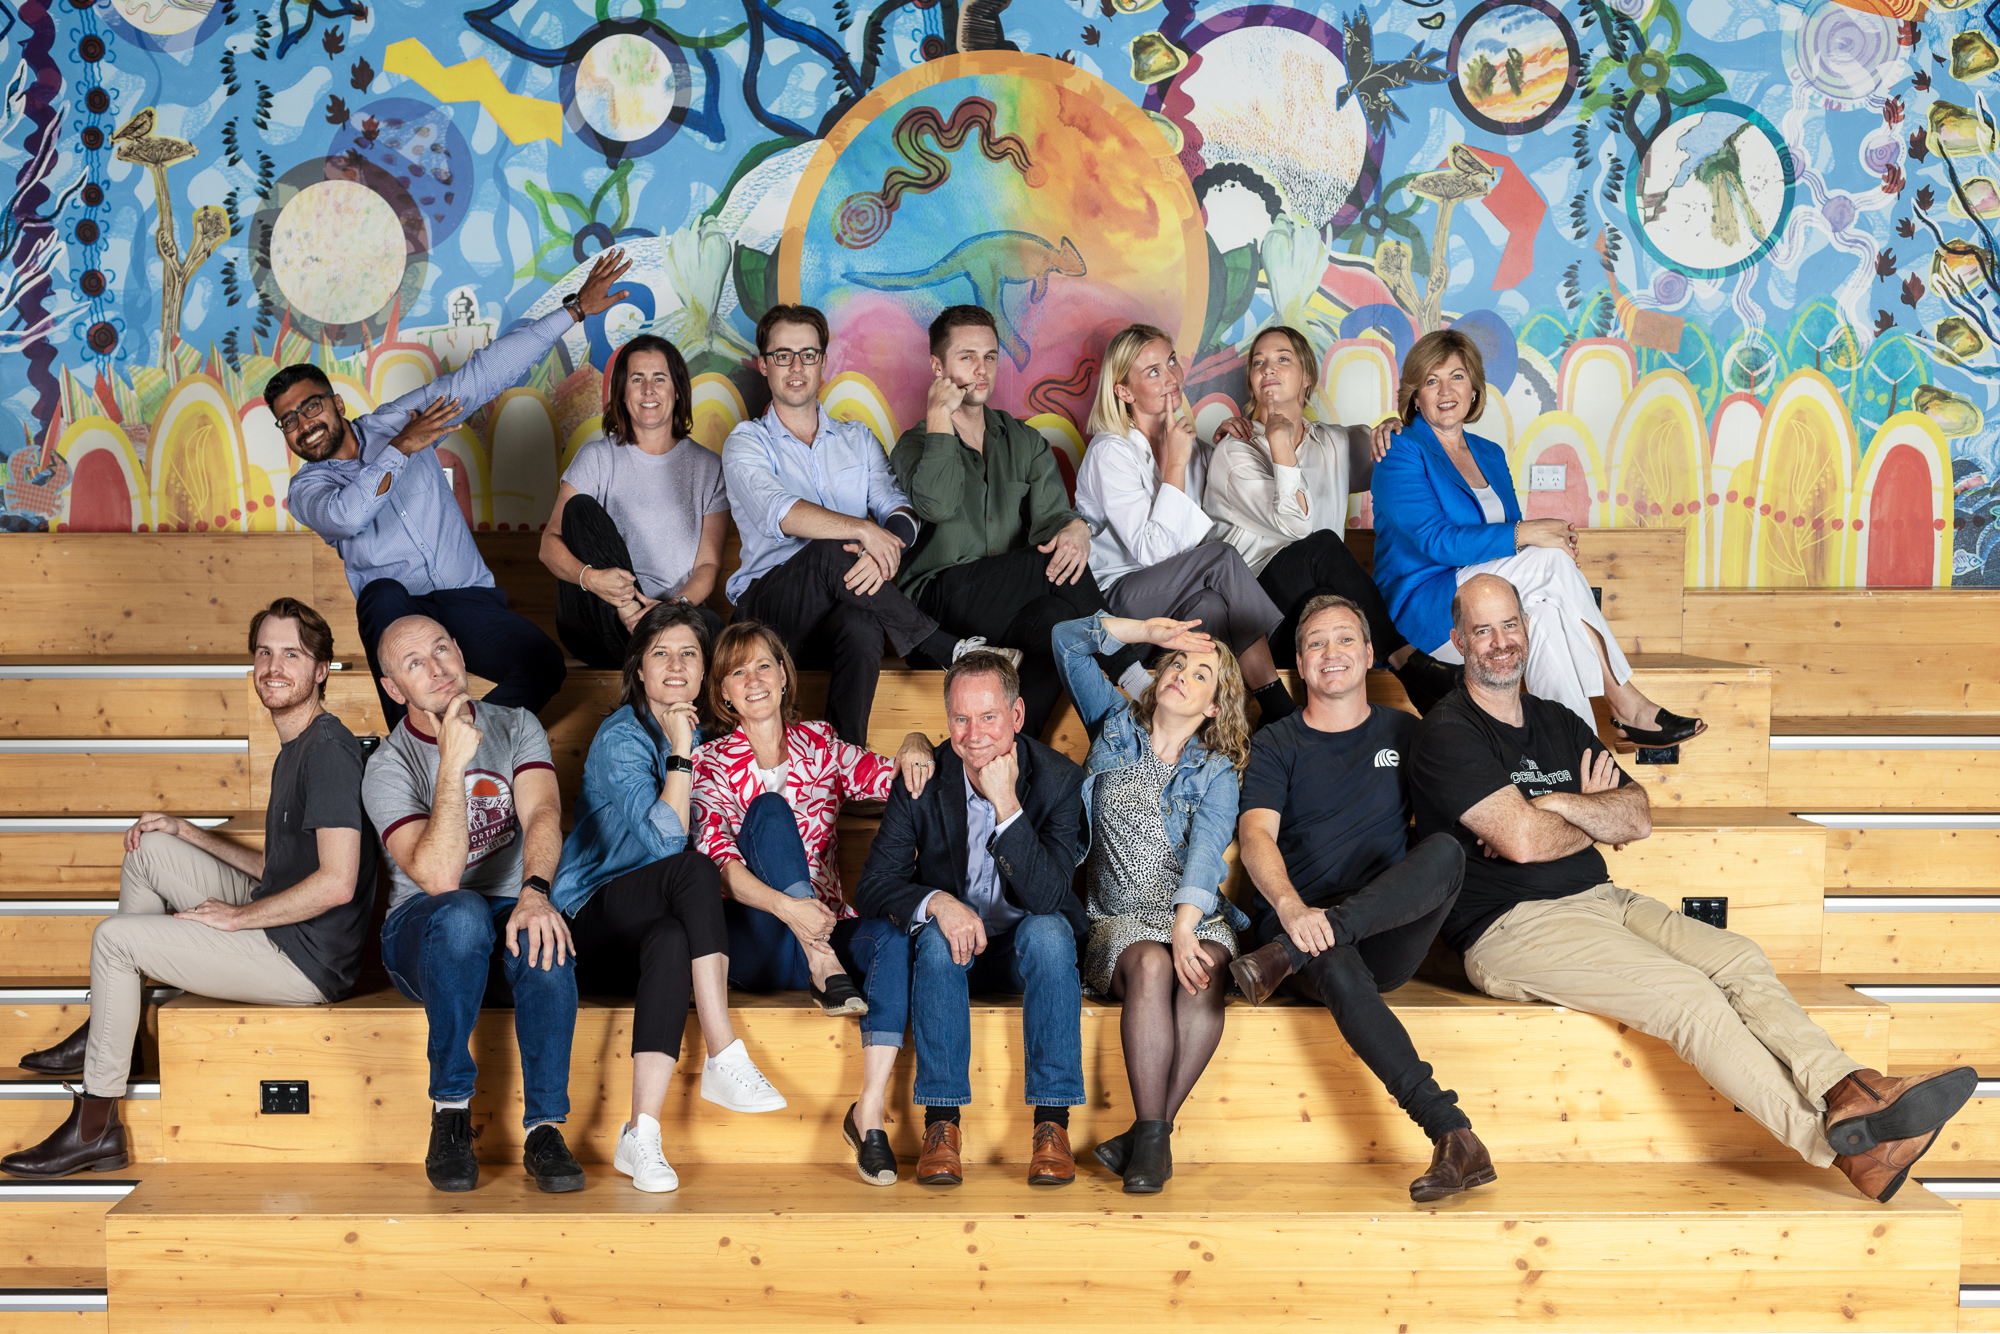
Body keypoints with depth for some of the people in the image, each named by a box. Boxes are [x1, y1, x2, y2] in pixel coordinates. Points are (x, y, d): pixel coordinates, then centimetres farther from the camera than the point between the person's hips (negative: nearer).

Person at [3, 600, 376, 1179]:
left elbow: (337, 882, -27)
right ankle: (109, 1031, 20)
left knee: (114, 937, -8)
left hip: (307, 960, -10)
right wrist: (188, 832, 15)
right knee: (150, 849, 16)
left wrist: (236, 916, -15)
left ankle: (96, 1127, 2)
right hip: (280, 929, 10)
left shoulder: (329, 749, -18)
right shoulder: (293, 751, 14)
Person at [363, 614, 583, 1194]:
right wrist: (454, 764, -27)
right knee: (463, 914, -38)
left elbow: (542, 814, -14)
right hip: (424, 934, -2)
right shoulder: (389, 767, -7)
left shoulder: (516, 727, 5)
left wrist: (533, 893, -35)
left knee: (541, 937, -35)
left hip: (510, 914, 2)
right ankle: (450, 1111, -24)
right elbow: (438, 875, -21)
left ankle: (545, 1128, -26)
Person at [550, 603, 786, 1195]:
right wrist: (679, 751, -19)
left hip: (655, 925, 5)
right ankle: (725, 1059, -37)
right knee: (693, 871, -35)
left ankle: (642, 1134, -41)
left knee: (671, 942, -34)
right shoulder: (621, 736, -7)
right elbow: (666, 840, -20)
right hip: (593, 919, -5)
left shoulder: (701, 733, 14)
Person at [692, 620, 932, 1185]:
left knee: (896, 936, -32)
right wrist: (786, 907, -31)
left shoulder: (820, 745, 14)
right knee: (769, 808, -25)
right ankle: (824, 970, -31)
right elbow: (719, 862, -12)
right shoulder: (711, 763, 4)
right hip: (753, 943, -2)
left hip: (826, 931, 2)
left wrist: (914, 747, -20)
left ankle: (869, 1113, -36)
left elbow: (894, 781, 5)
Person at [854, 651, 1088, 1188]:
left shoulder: (1058, 779, -14)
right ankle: (941, 1123, -29)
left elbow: (1048, 896, -24)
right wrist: (937, 901, -31)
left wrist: (1008, 807, -34)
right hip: (953, 945, 1)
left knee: (1048, 930, -33)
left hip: (1027, 948, -1)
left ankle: (1052, 1124, -30)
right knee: (936, 936, -32)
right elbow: (873, 886, -11)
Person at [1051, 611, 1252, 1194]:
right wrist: (1150, 631, 3)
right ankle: (1153, 1137, -32)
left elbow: (1206, 848, -13)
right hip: (1119, 920, 0)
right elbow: (1068, 639, 12)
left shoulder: (1216, 773, 7)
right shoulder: (1117, 727, 13)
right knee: (1152, 966, -33)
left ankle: (1149, 1133, -30)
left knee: (1202, 975, -34)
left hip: (1198, 915, 0)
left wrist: (1185, 928, -30)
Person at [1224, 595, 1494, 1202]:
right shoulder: (1277, 746, 10)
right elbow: (1256, 836, -7)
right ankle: (1453, 1135, -43)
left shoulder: (1404, 733, 19)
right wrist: (1292, 908, -29)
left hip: (1387, 936, 2)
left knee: (1444, 850, -28)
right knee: (1338, 972, -38)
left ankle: (1288, 954, -35)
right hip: (1299, 921, -2)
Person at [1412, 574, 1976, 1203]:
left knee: (1739, 960, -15)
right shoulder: (1448, 733, -6)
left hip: (1598, 900, 8)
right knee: (1687, 995, -23)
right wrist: (1594, 820, 2)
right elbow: (1523, 840, -17)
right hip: (1511, 928, -8)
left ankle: (1850, 1092, -32)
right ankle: (1841, 1141, -24)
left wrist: (1556, 806, -11)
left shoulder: (1558, 723, 18)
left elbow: (1638, 816, 8)